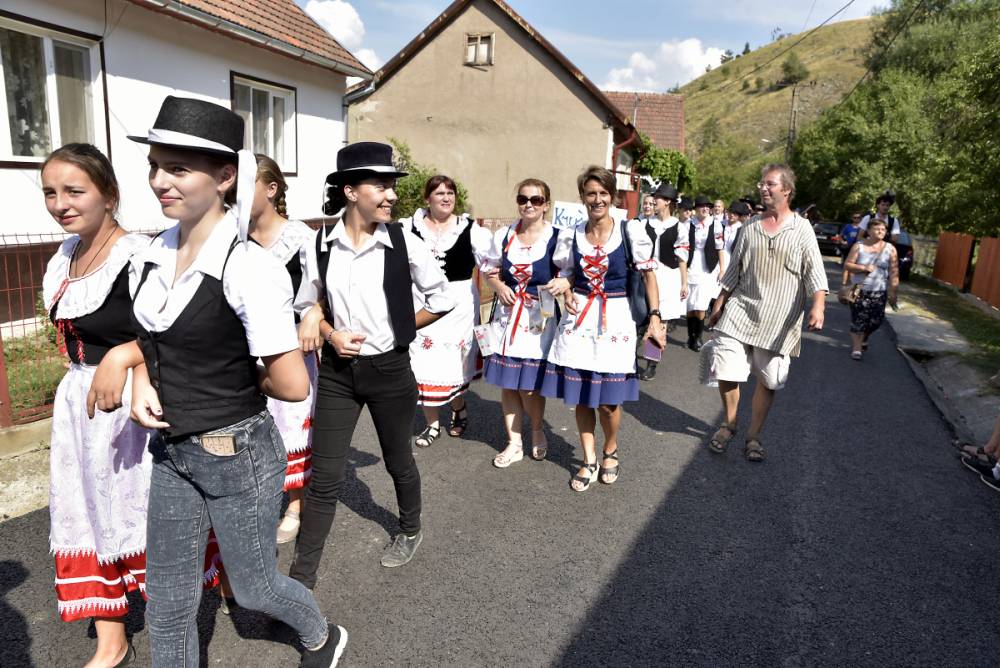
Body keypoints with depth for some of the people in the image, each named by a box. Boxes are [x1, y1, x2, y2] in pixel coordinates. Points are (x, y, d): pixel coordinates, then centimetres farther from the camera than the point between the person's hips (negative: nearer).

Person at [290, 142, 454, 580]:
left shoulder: (403, 242, -10)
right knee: (324, 478, 3)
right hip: (337, 370, 1)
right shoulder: (321, 245, -6)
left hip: (389, 369, -1)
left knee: (398, 461, 18)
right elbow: (304, 306, 9)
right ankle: (301, 580, 18)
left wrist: (398, 329, -2)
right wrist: (331, 334, -8)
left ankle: (410, 532, 47)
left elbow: (442, 299, 0)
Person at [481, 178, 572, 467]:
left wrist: (564, 284, -27)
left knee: (529, 386, -2)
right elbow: (489, 270, 15)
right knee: (507, 382, 8)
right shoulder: (503, 235, 4)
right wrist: (499, 287, -5)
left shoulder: (557, 239, -7)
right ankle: (514, 443, 25)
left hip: (539, 320, -4)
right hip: (507, 316, 4)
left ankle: (538, 430, 30)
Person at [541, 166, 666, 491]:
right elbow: (562, 274, 18)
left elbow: (648, 274, -1)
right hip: (579, 316, 3)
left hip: (615, 318, -3)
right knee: (580, 395, 6)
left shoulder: (631, 231, -6)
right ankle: (589, 461, 23)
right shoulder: (571, 235, 2)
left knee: (608, 398, 2)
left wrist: (655, 317, -7)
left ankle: (611, 451, 31)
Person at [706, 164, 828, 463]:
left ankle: (754, 436, 22)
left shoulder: (802, 229, 0)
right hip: (740, 312, 2)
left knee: (768, 381, 6)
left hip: (779, 320, -2)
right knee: (726, 371, -4)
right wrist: (719, 305, 15)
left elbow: (815, 272, -9)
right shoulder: (750, 227, 9)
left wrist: (818, 306, -25)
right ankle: (728, 424, 20)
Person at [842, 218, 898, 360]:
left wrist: (893, 292, -5)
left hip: (879, 292, 2)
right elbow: (847, 265, 0)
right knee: (858, 320, -5)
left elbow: (894, 273, 1)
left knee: (875, 321, 2)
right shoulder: (859, 246, 0)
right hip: (859, 290, -1)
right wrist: (863, 268, -16)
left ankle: (864, 338, 33)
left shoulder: (890, 249, 3)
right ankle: (856, 348, 6)